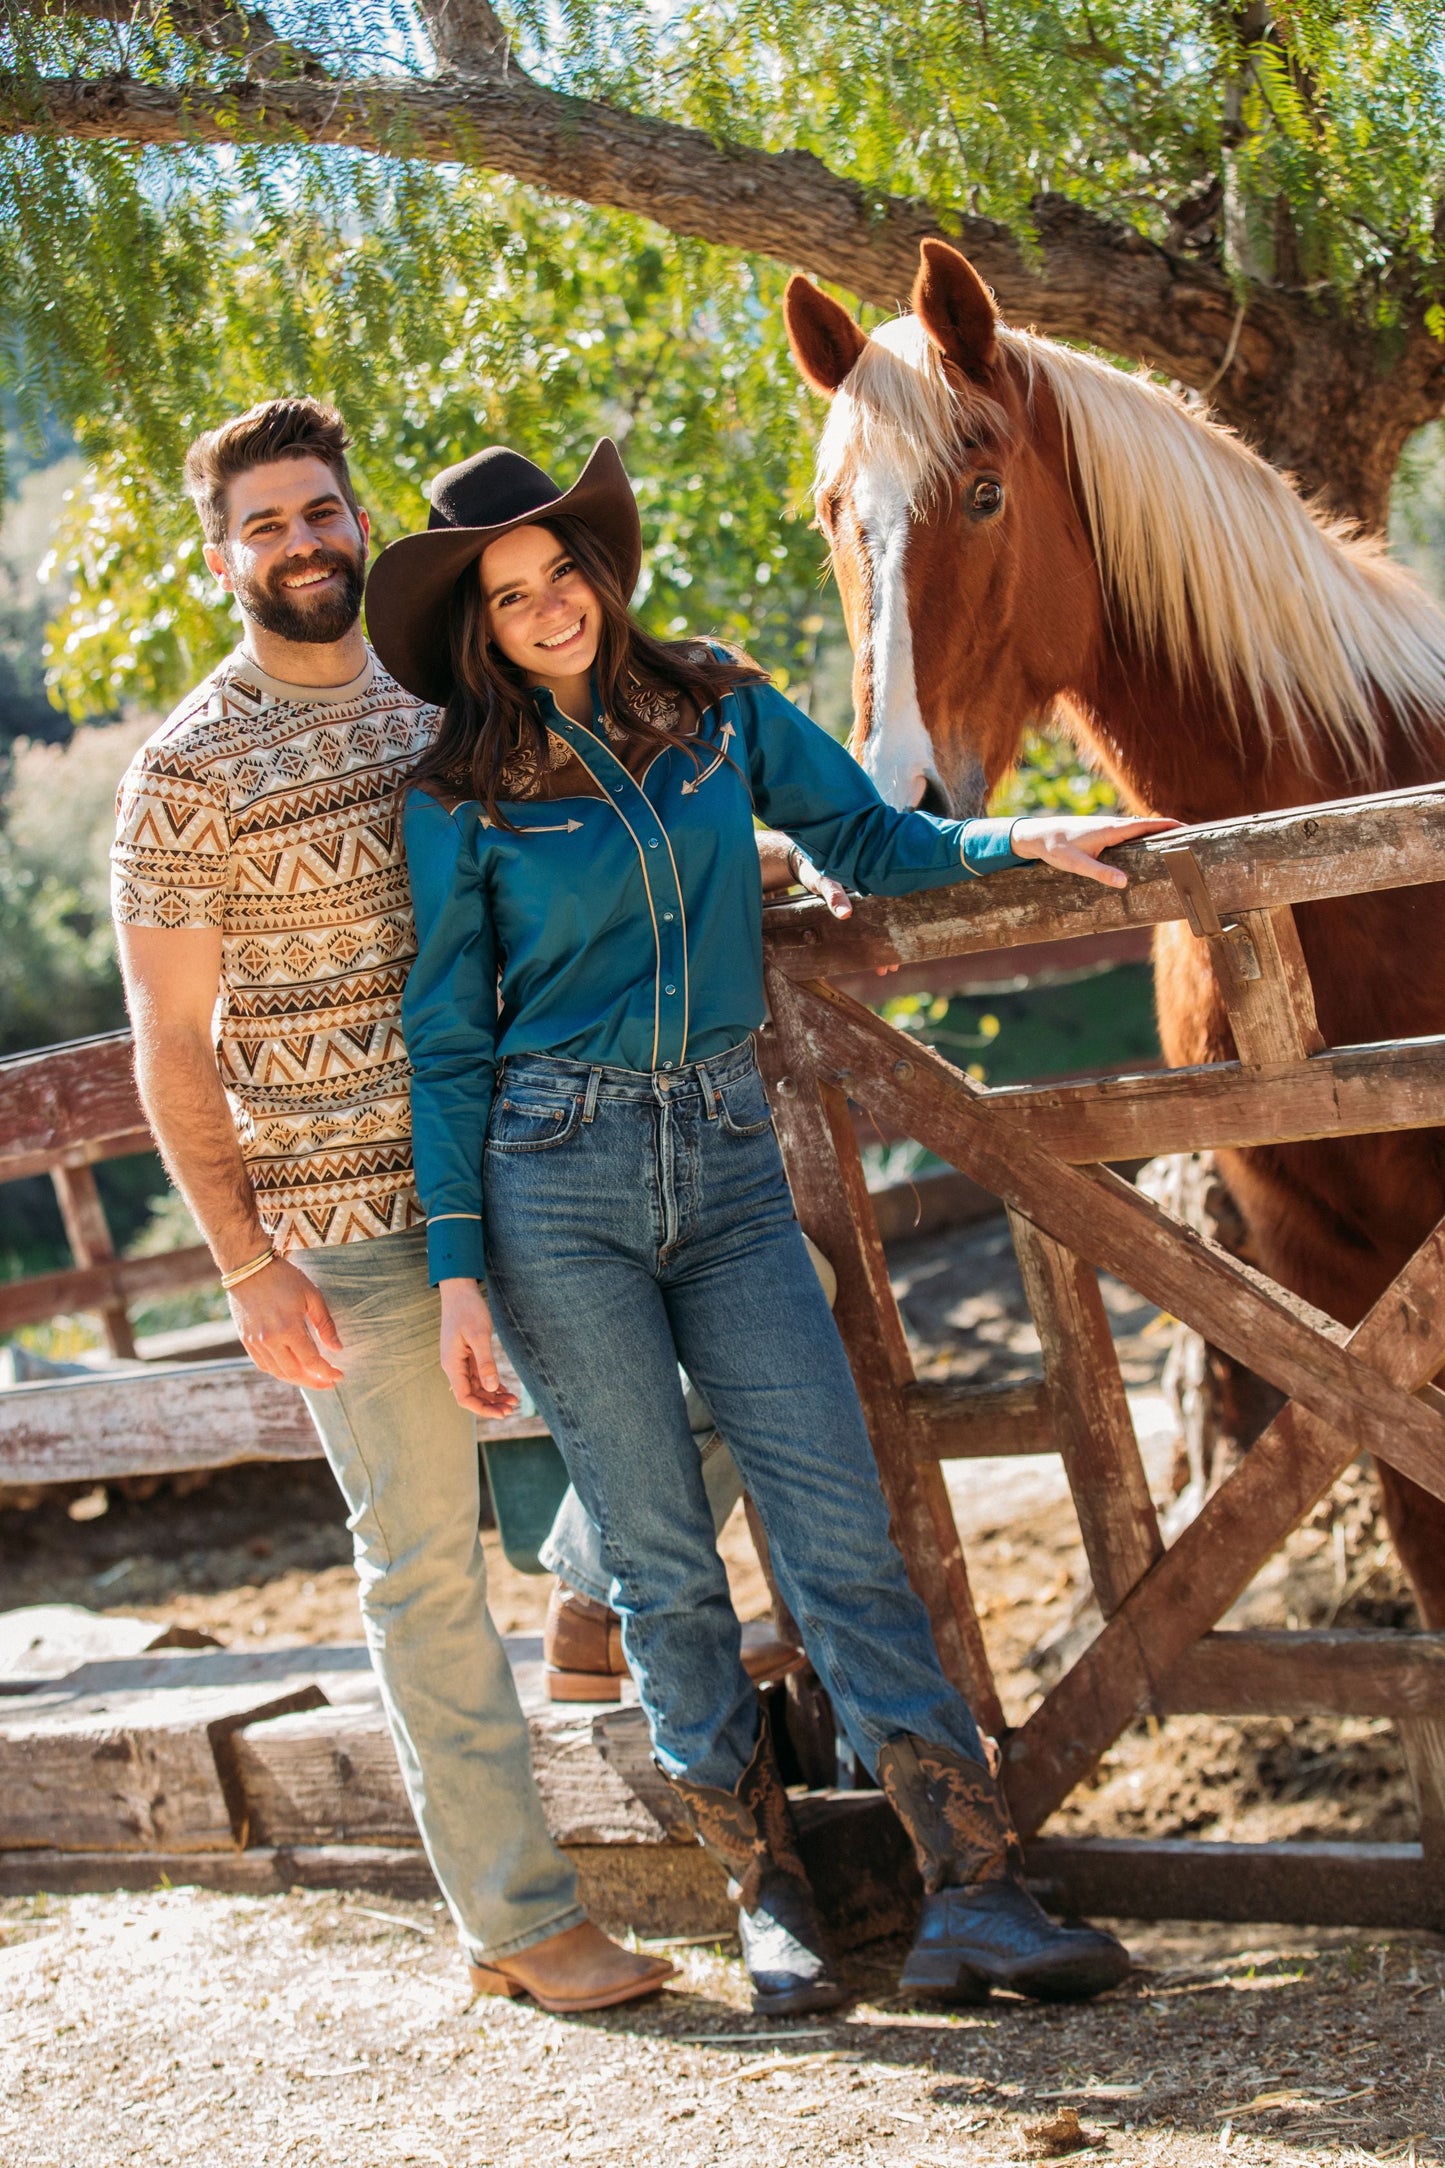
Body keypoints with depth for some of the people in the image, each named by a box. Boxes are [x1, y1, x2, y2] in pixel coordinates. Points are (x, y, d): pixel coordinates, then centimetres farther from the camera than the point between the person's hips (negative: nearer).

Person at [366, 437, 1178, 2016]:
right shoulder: (462, 799, -1)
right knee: (661, 1558, 4)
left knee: (840, 1527, -3)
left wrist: (1018, 841, -3)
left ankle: (970, 1899, -3)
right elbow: (447, 1042, 1)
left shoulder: (719, 711, 7)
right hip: (556, 1176, -2)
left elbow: (869, 841, 15)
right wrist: (457, 1270, -4)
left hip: (728, 1164, 2)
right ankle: (767, 1890, 18)